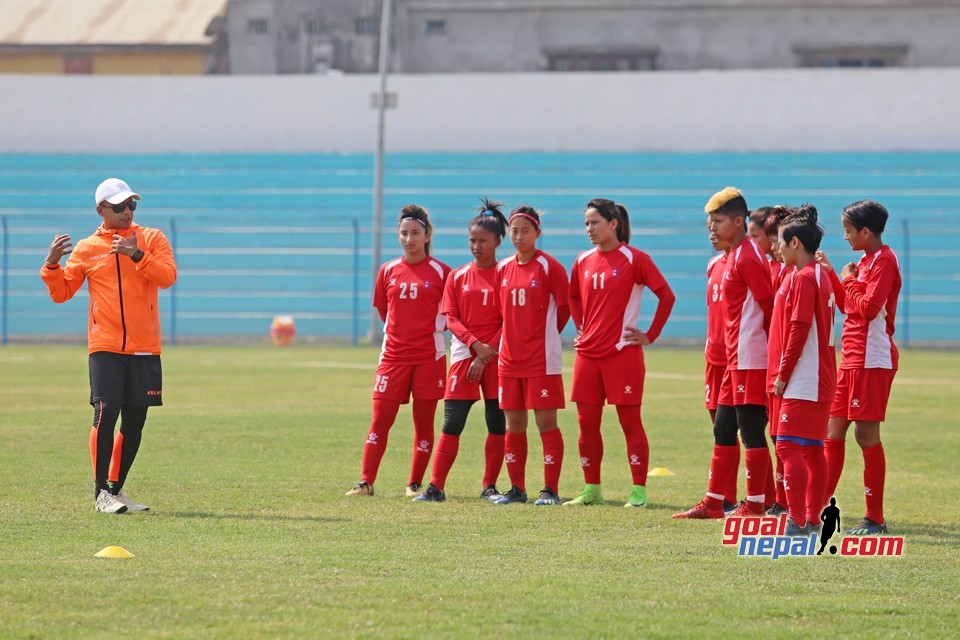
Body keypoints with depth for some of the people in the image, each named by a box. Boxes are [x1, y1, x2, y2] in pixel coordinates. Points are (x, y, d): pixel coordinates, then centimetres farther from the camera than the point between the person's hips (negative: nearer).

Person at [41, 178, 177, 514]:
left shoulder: (152, 239, 7)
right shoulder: (87, 249, 7)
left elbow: (168, 277, -8)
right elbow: (61, 293, 10)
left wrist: (136, 254, -20)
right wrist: (52, 265, -7)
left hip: (144, 348, 2)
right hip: (105, 347, -2)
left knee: (134, 423, 6)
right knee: (106, 413, -15)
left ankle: (116, 489, 19)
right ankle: (101, 491, -10)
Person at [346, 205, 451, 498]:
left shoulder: (440, 272, -2)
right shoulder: (388, 271, 7)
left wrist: (432, 329, 2)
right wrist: (401, 332, 12)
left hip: (428, 356, -2)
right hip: (393, 355, 2)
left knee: (424, 423, 3)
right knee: (380, 420, -3)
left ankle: (415, 484, 11)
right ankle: (366, 482, -2)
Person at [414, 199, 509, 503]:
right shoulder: (458, 277, 9)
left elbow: (509, 321, -5)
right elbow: (451, 318, 3)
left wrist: (486, 355, -12)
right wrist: (476, 345, -12)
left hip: (496, 358, -2)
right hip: (464, 355, 2)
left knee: (497, 424, 1)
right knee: (451, 424, -4)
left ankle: (489, 486, 10)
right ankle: (435, 487, -5)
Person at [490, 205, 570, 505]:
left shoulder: (549, 267, -7)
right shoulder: (503, 269, 9)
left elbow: (564, 308, -2)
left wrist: (545, 335, 4)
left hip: (542, 358, -6)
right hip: (509, 359, 6)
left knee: (546, 422, -5)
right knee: (514, 424, 8)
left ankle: (551, 490, -2)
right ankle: (517, 488, 14)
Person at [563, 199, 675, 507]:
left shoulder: (634, 259, -7)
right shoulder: (583, 261, 10)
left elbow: (667, 296, -7)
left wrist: (650, 335, -6)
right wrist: (581, 329, 15)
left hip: (623, 353, -6)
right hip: (588, 354, 6)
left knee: (630, 421, -3)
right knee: (586, 423, 7)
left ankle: (639, 492, 0)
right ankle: (592, 489, 16)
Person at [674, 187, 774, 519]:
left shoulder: (746, 257, -15)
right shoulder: (735, 255, 16)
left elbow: (768, 305, -18)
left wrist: (769, 345, -11)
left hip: (749, 360, -11)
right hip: (737, 359, 11)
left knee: (751, 430, -6)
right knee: (723, 429, 13)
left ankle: (755, 505, -2)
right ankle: (713, 503, 19)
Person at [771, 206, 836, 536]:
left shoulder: (802, 278, -14)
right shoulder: (820, 276, 16)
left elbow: (799, 329, -19)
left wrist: (783, 374, -14)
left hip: (802, 381, -10)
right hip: (819, 380, 10)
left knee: (788, 445, -12)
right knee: (812, 449, 13)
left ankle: (797, 521, -17)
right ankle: (813, 518, 17)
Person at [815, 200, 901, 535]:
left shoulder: (884, 261, -13)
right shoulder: (866, 261, 17)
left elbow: (868, 307, -22)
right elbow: (848, 305, 24)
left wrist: (850, 280, -8)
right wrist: (831, 273, 17)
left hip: (872, 361, -10)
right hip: (851, 359, 10)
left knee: (866, 433, -7)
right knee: (833, 431, 9)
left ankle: (875, 518, -2)